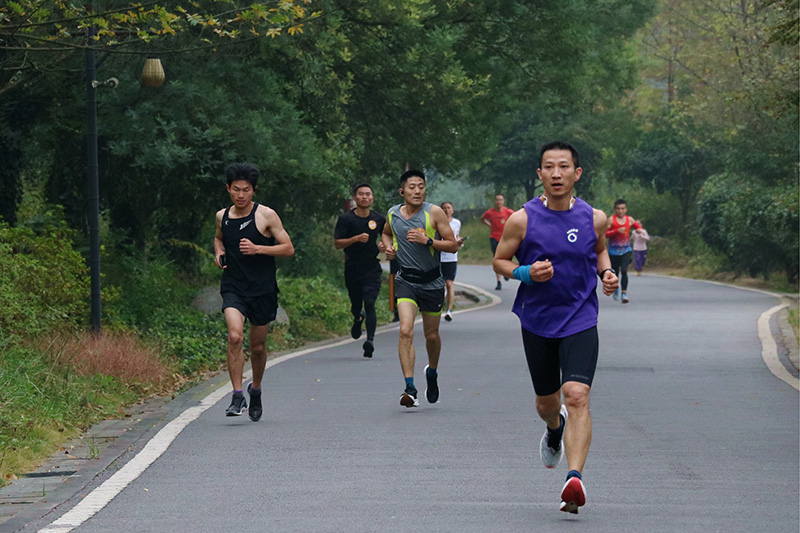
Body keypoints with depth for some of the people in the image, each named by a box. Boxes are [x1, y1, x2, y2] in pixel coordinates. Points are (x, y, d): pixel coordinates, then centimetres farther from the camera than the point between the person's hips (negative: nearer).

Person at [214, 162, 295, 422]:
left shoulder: (266, 215, -6)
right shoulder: (222, 216, 6)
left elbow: (288, 248, -5)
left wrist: (257, 249, -18)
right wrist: (219, 252, 6)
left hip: (263, 290, -1)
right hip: (233, 288, 1)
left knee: (258, 347, 10)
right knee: (235, 336, -22)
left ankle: (256, 390, 37)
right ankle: (237, 396, -19)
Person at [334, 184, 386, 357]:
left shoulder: (379, 219, 5)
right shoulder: (346, 219, -4)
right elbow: (337, 244, -9)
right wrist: (356, 238, -23)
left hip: (372, 269, 0)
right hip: (352, 269, 0)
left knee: (369, 303, -16)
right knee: (356, 306, 9)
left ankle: (370, 340, -22)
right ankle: (358, 317, 47)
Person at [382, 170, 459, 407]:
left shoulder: (434, 213, -9)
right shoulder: (392, 214, 1)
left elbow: (453, 245, -8)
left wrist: (427, 240, -21)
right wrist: (388, 246, 3)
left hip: (432, 282, 0)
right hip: (406, 280, 0)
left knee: (431, 335, 13)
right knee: (406, 330, -19)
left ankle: (432, 372, 44)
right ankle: (410, 388, -22)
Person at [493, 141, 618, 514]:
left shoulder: (594, 218, -2)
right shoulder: (522, 220, -8)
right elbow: (500, 261, 3)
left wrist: (606, 273, -1)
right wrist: (526, 273, -16)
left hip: (580, 320, -1)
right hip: (537, 321, 1)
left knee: (577, 395, -20)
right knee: (546, 401, 16)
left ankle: (574, 478, -27)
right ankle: (554, 430, 54)